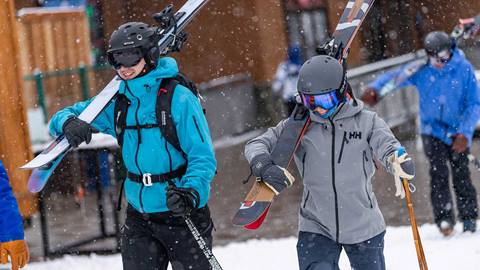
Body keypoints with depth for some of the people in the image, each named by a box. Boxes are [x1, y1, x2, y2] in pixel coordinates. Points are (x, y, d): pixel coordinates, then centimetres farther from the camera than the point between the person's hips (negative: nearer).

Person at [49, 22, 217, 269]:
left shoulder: (178, 98, -13)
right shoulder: (117, 103, 4)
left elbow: (203, 157, -16)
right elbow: (61, 118, 10)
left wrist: (191, 192, -35)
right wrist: (68, 123, -15)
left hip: (181, 214, -5)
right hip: (138, 219, 5)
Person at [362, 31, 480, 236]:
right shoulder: (422, 69, -7)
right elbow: (395, 76, -10)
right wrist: (375, 88, -32)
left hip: (458, 132, 0)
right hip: (432, 130, 0)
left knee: (461, 175, -2)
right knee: (438, 172, -15)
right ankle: (444, 218, -15)